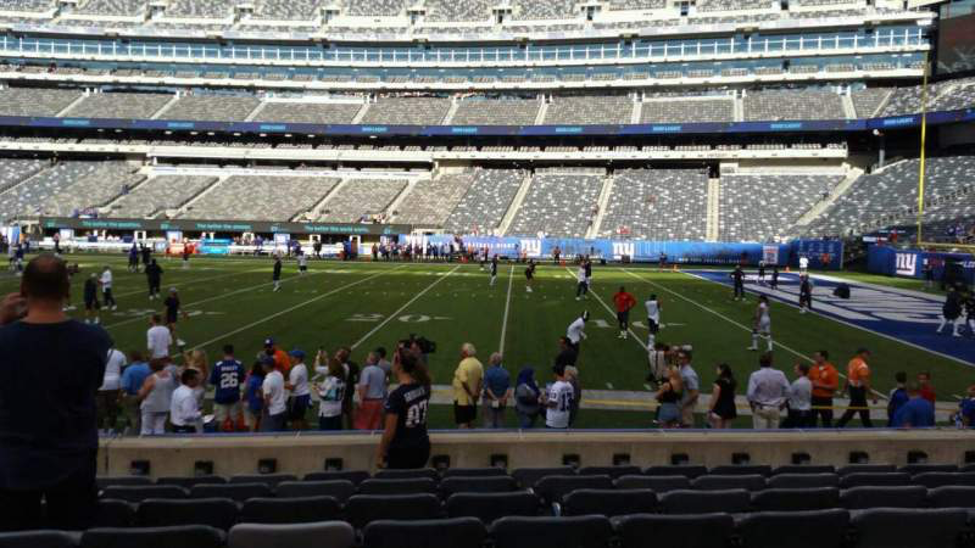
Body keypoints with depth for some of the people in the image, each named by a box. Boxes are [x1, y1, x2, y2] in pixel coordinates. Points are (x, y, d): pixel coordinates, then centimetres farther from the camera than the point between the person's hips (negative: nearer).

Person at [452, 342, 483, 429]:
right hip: (473, 399, 8)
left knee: (462, 422, -3)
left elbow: (464, 381, -25)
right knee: (471, 420, 20)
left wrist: (471, 393, -15)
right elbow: (481, 379, 2)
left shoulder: (463, 364, -21)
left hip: (462, 397, -8)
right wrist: (477, 392, 4)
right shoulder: (478, 363, 2)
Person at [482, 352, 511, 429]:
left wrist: (495, 398, -14)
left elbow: (487, 388, -17)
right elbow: (509, 388, -5)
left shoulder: (488, 372, -11)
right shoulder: (505, 372, 1)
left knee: (488, 422, 2)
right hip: (502, 402, 4)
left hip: (489, 400, -4)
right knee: (500, 422, 11)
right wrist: (504, 398, -9)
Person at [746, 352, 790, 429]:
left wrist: (752, 404, 1)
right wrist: (782, 403, 13)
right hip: (775, 408, 3)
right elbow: (788, 391, 0)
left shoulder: (755, 375, -13)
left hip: (760, 408, -3)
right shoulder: (780, 375, -5)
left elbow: (750, 394, -17)